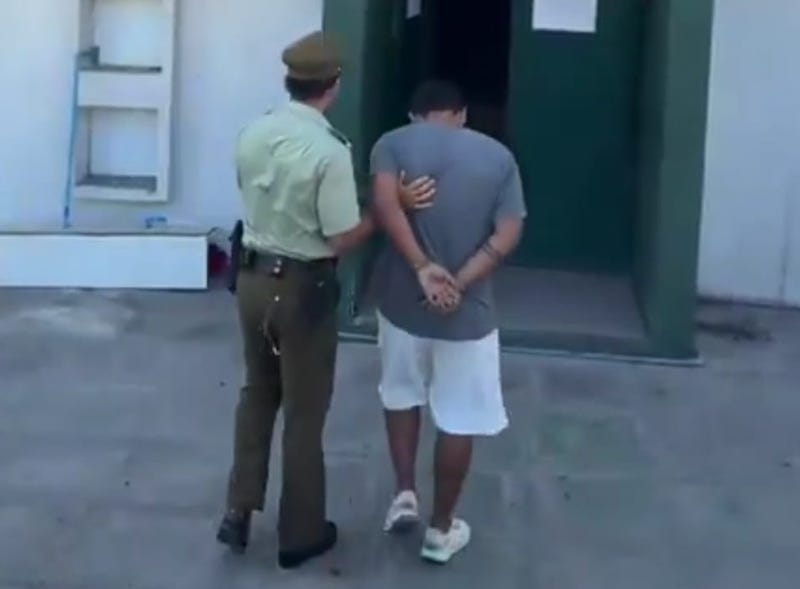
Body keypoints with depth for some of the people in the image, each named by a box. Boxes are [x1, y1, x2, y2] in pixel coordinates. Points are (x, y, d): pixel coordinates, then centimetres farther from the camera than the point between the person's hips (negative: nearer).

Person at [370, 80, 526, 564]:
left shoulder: (394, 143, -1)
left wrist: (425, 269, -19)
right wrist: (460, 283, -14)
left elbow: (386, 204, -19)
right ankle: (441, 529, 19)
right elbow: (508, 235, -9)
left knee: (402, 395, 26)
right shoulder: (499, 156, 3)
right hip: (468, 312, 0)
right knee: (460, 421, 11)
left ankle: (405, 495, 22)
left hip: (403, 302, 1)